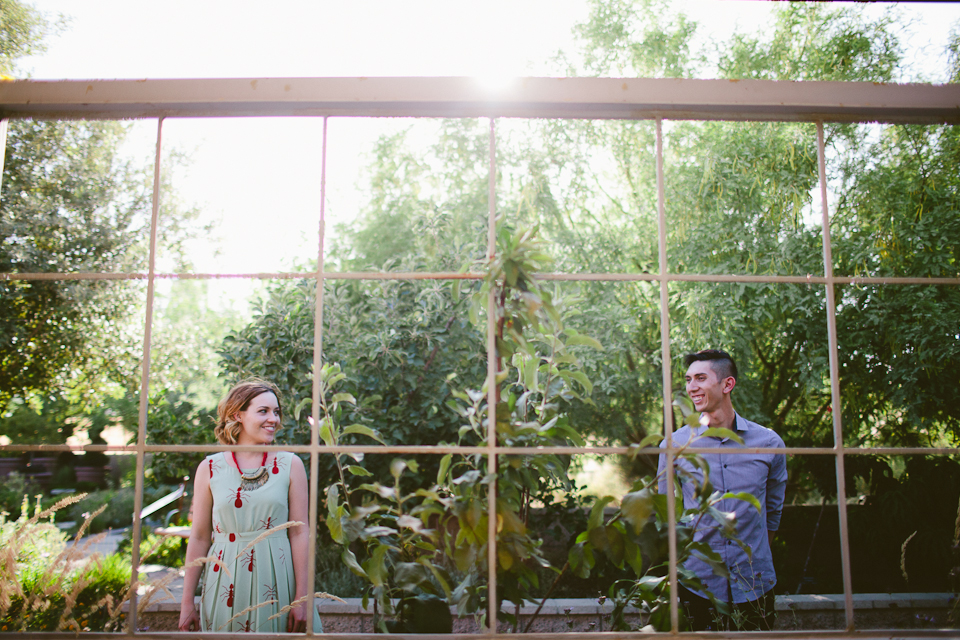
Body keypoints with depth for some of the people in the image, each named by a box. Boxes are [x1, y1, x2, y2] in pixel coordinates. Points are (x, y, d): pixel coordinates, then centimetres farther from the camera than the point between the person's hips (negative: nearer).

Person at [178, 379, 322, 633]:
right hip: (225, 582, 1)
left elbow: (299, 533, -3)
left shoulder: (291, 465, -2)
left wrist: (301, 600, -6)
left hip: (276, 579, -1)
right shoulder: (209, 468, 0)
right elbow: (199, 537, 4)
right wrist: (187, 603, 5)